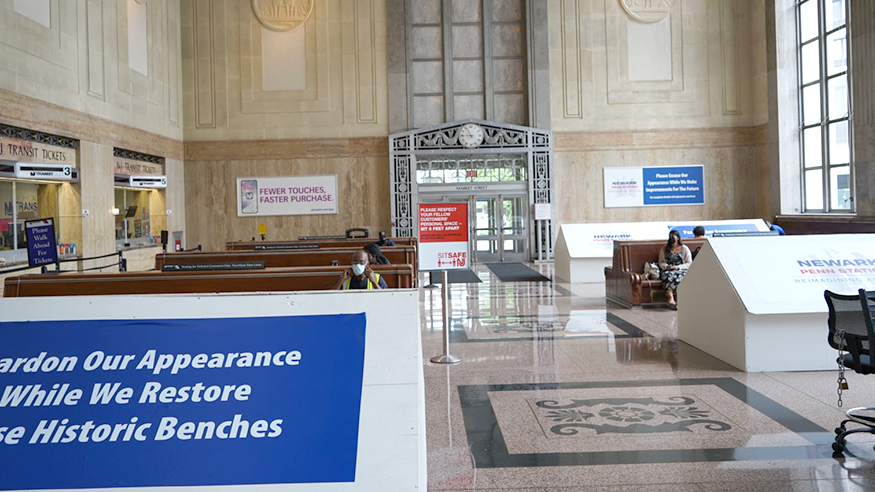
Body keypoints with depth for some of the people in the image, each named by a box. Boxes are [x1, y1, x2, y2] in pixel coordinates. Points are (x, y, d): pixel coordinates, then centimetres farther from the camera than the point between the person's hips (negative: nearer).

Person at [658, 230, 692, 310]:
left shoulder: (684, 248, 12)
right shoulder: (664, 249, 20)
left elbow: (689, 263, 5)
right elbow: (661, 262, 19)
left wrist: (678, 267, -11)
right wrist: (664, 266, -6)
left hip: (681, 270, -1)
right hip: (668, 270, 1)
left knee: (679, 276, -38)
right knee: (668, 275, -36)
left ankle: (670, 300, -47)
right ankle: (671, 299, -53)